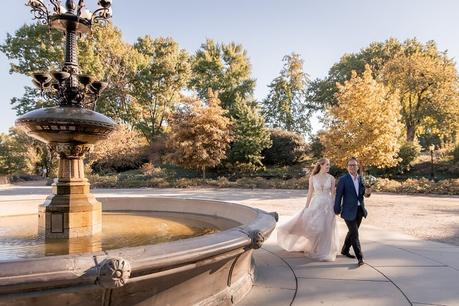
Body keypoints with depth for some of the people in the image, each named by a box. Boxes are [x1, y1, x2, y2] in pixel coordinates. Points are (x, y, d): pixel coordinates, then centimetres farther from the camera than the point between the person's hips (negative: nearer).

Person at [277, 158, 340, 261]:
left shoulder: (331, 178, 0)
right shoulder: (312, 178, 0)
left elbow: (333, 194, 3)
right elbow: (310, 193, 2)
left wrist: (334, 208, -1)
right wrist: (306, 207, 0)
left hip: (328, 205, 0)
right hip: (316, 204, 0)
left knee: (326, 229, 3)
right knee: (311, 227, -5)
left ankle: (324, 253, 19)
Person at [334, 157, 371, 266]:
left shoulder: (361, 179, 6)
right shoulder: (343, 179, -10)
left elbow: (363, 193, 13)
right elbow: (338, 195, -8)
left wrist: (367, 193, -12)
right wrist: (337, 210, -8)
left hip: (359, 210, 6)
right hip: (349, 210, -6)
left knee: (352, 232, 19)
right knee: (354, 234, -6)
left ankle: (345, 250, 38)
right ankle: (360, 257, 2)